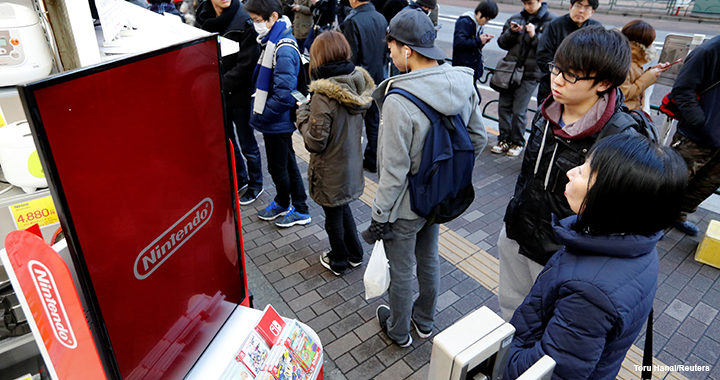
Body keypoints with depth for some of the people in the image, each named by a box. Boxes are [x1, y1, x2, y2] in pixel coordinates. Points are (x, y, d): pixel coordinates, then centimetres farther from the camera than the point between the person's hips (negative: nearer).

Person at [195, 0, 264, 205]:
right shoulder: (202, 17, 1)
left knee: (247, 144, 9)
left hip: (239, 94, -6)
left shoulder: (242, 20, -15)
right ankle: (240, 179, 40)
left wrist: (222, 85, -19)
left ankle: (255, 184, 29)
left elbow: (246, 64, -17)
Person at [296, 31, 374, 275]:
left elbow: (315, 143, -23)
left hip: (331, 172, -7)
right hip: (352, 162, 7)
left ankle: (338, 261, 37)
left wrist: (303, 114, -9)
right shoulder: (359, 85, -6)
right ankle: (355, 254, 43)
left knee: (333, 215, 15)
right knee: (343, 209, 27)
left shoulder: (324, 97, -29)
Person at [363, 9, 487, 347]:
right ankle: (424, 321, 49)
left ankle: (398, 331, 41)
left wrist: (379, 217, -12)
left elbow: (393, 173, -25)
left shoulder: (399, 103, -30)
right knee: (429, 259, 25)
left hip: (405, 206, -6)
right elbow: (478, 139, 3)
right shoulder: (464, 85, -9)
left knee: (401, 270, 16)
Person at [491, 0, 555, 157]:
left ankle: (518, 142, 16)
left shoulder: (551, 21, -4)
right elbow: (502, 43, 10)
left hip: (530, 73, -4)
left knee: (519, 110, -2)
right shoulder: (516, 18, 8)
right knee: (504, 105, 7)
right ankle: (504, 139, 22)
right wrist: (512, 32, -8)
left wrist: (535, 36, -20)